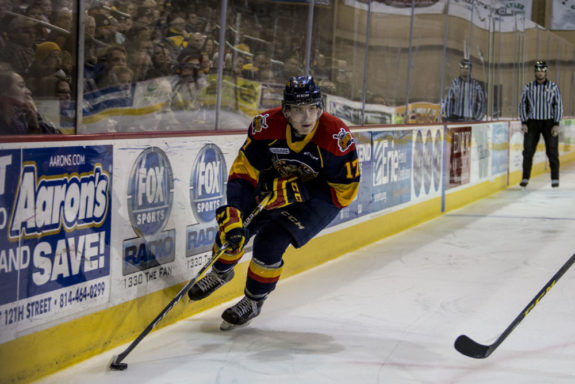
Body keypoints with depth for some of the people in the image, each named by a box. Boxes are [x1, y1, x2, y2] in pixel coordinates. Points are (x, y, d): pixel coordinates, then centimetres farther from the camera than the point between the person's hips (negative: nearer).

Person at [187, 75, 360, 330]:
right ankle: (221, 272, 31)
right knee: (231, 227, -4)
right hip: (275, 185, 4)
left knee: (270, 241, -20)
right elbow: (244, 170, -22)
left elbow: (344, 190, -24)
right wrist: (233, 211, -35)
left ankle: (253, 301, 6)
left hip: (319, 197, -4)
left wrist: (296, 191, -30)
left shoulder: (336, 137, -32)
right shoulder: (267, 126, -25)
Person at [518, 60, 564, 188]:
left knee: (552, 151, -1)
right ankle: (525, 178, 4)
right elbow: (523, 105, 8)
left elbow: (558, 106, 1)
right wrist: (523, 123, -1)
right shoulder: (528, 87, 6)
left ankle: (555, 179, 7)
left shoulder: (553, 87, 2)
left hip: (549, 122, -1)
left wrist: (556, 124, -7)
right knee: (528, 151, -2)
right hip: (532, 122, 1)